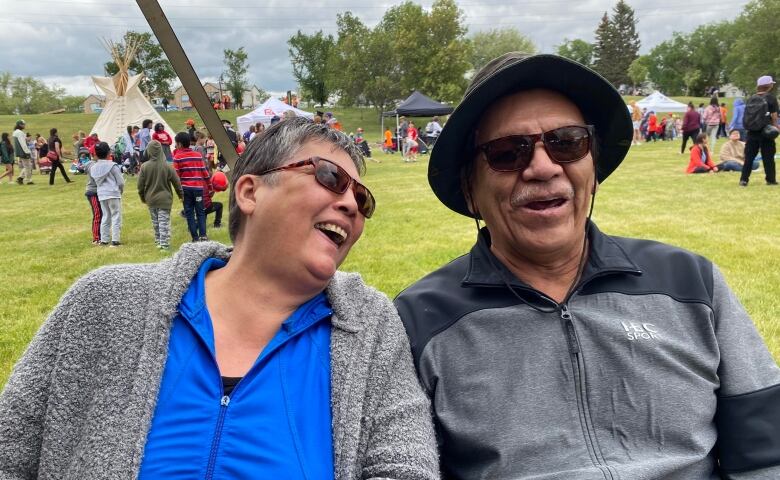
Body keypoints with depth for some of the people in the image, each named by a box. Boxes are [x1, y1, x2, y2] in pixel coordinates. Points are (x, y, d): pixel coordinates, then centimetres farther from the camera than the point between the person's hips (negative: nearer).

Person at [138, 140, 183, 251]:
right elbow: (176, 182, -3)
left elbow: (140, 185, -1)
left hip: (151, 200, 2)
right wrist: (181, 195, 11)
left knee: (155, 222, 16)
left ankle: (158, 241, 25)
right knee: (164, 222, 1)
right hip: (164, 199, -2)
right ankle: (164, 243, -4)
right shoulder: (167, 166, -11)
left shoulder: (144, 166, -8)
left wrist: (142, 197, 15)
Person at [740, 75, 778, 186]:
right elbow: (774, 116, -7)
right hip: (765, 131, -4)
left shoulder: (751, 99, 7)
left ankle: (743, 179, 1)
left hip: (752, 131, 4)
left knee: (749, 156, 5)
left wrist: (749, 127, 15)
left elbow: (747, 115, 8)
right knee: (768, 157, 5)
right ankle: (770, 179, 10)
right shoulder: (771, 98, -5)